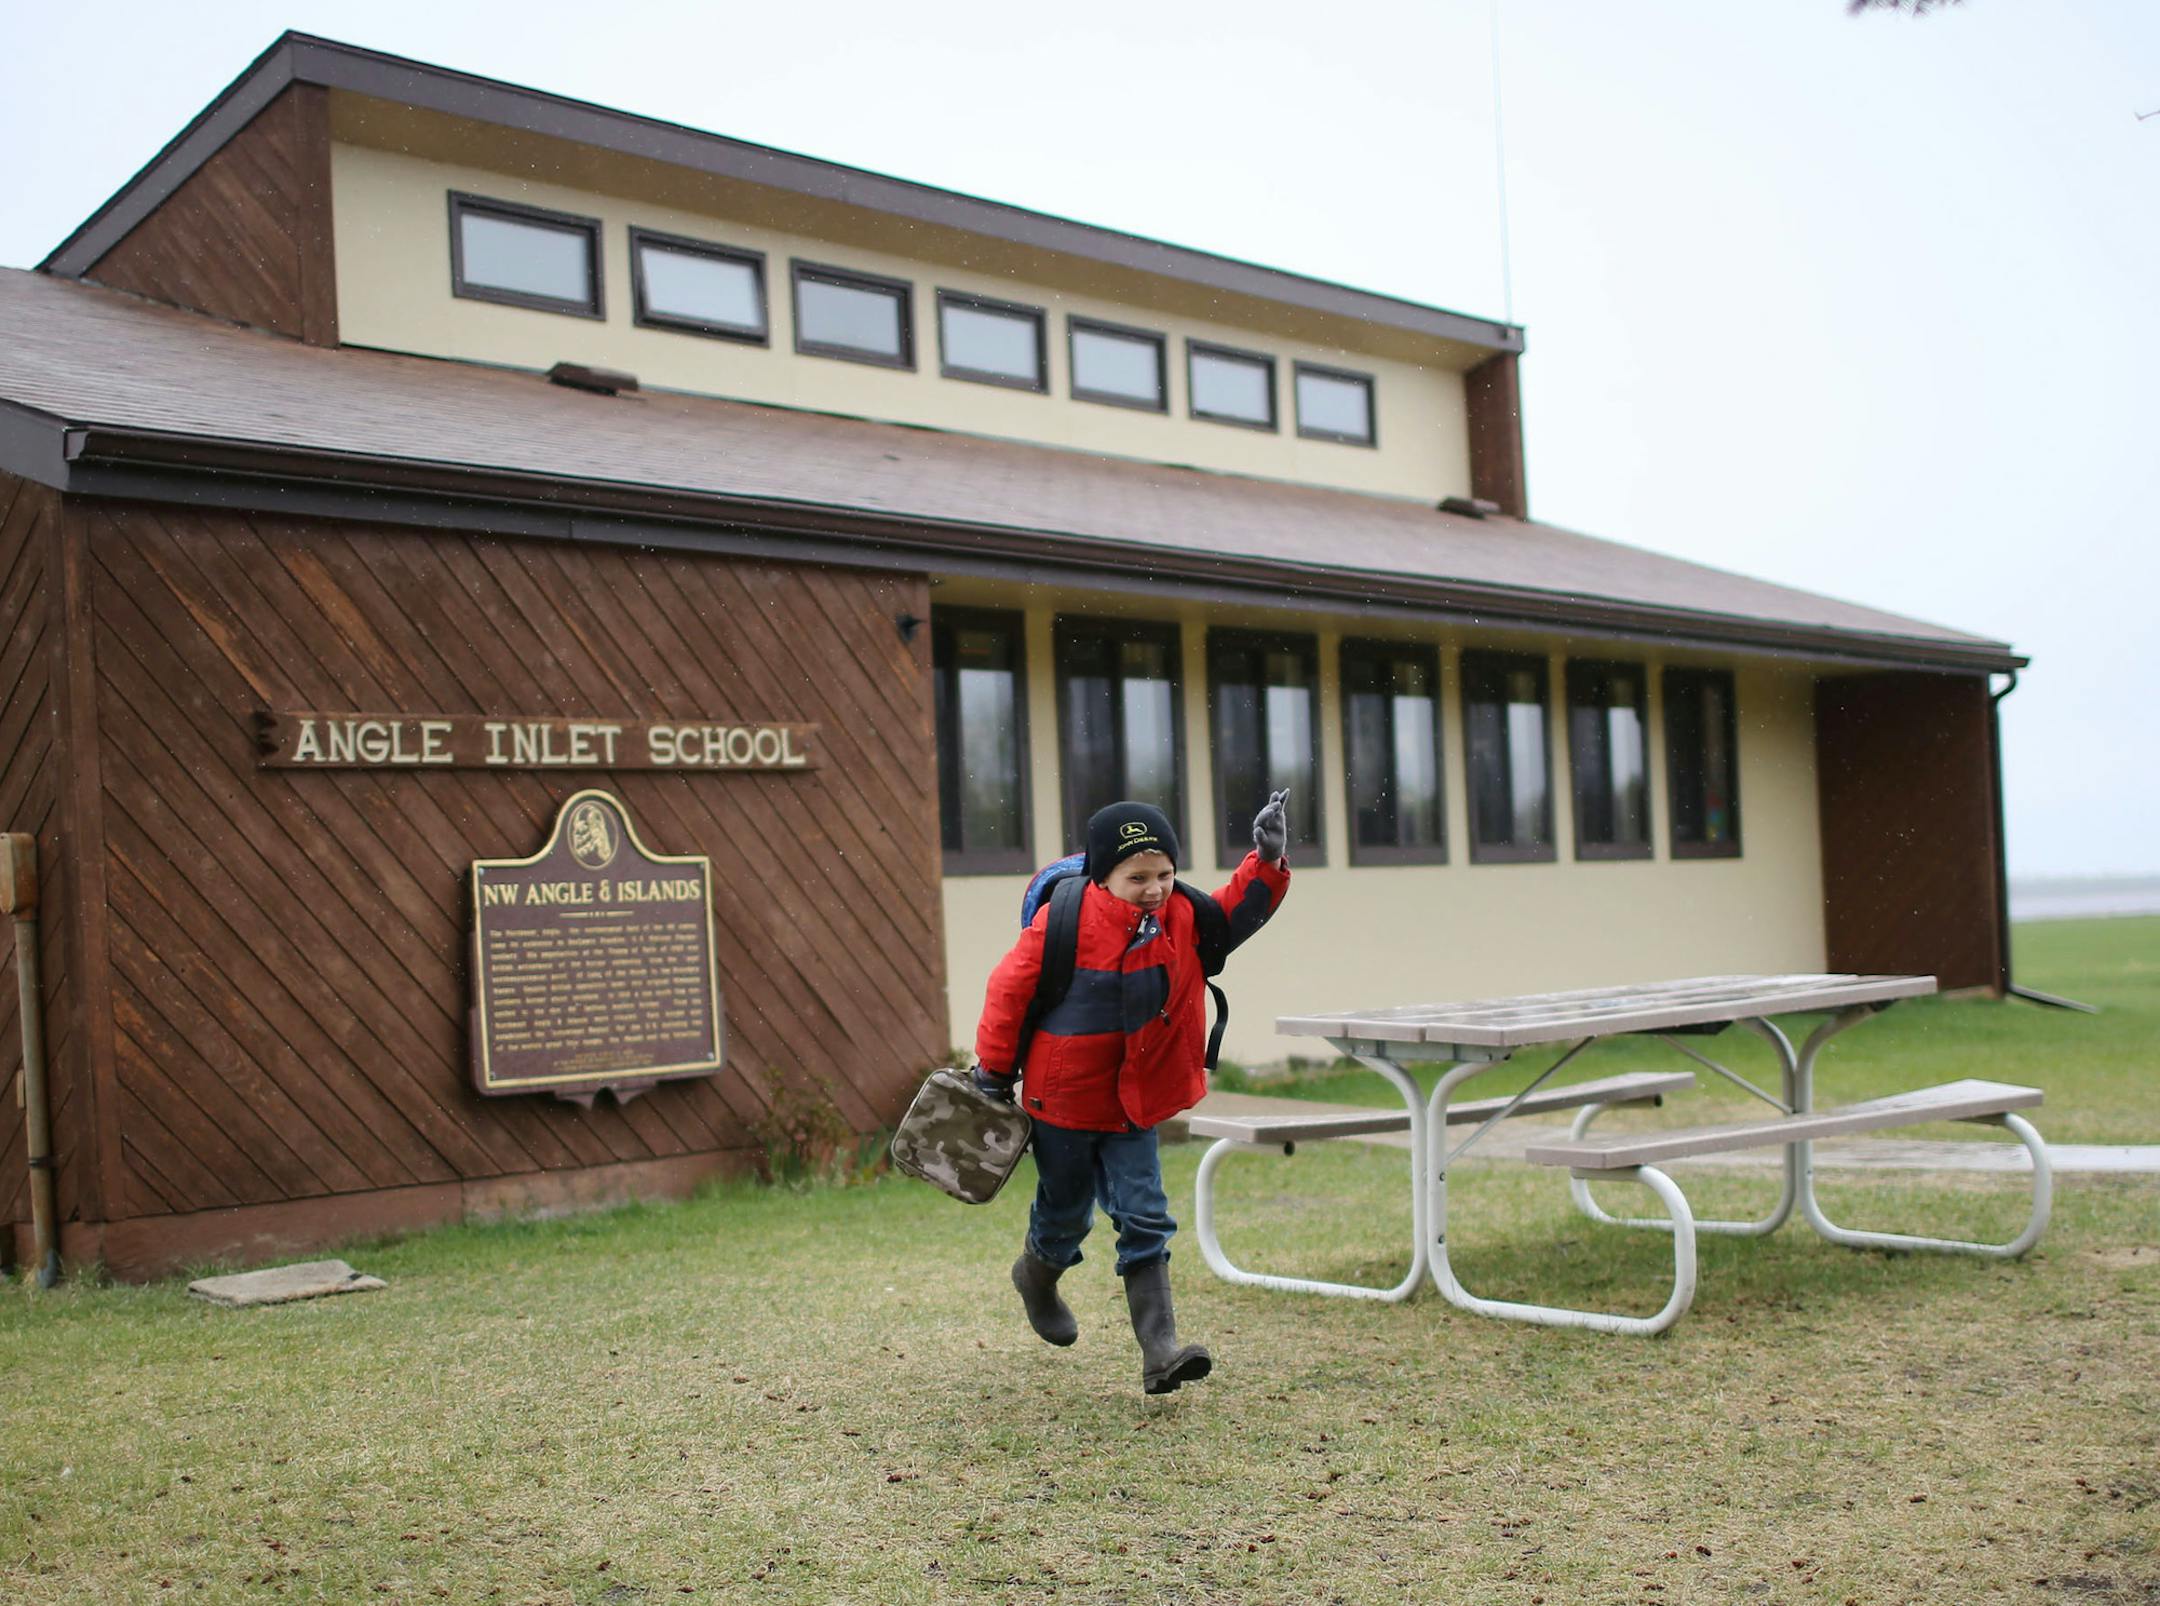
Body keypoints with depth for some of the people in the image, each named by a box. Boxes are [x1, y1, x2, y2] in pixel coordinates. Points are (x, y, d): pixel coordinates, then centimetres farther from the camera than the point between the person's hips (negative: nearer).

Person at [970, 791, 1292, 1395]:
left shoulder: (1180, 919, -4)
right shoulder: (1064, 921, -18)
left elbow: (1237, 911, 7)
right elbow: (1010, 988, -11)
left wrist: (1267, 861, -11)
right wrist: (994, 1071, -5)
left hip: (1131, 1105, 3)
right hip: (1062, 1098, -3)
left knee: (1146, 1221, -5)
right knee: (1065, 1214, 15)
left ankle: (1159, 1352, -5)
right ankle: (1037, 1274, 50)